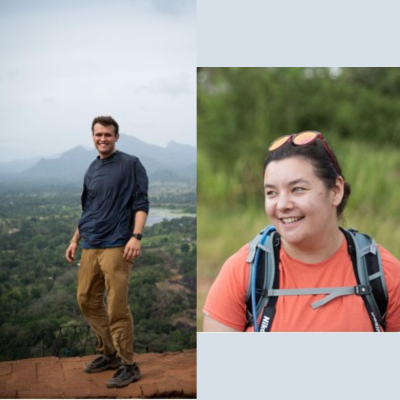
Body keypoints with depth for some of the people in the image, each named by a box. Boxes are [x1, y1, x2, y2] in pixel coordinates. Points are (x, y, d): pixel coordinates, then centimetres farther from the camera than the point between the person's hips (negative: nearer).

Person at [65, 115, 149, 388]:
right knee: (87, 300, 12)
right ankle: (109, 354, 27)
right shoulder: (91, 170, 17)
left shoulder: (130, 164, -2)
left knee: (117, 307, -7)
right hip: (90, 247, 7)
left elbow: (141, 203, -8)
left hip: (116, 246, -7)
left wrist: (136, 236, -19)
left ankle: (128, 366, 5)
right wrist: (75, 240, 20)